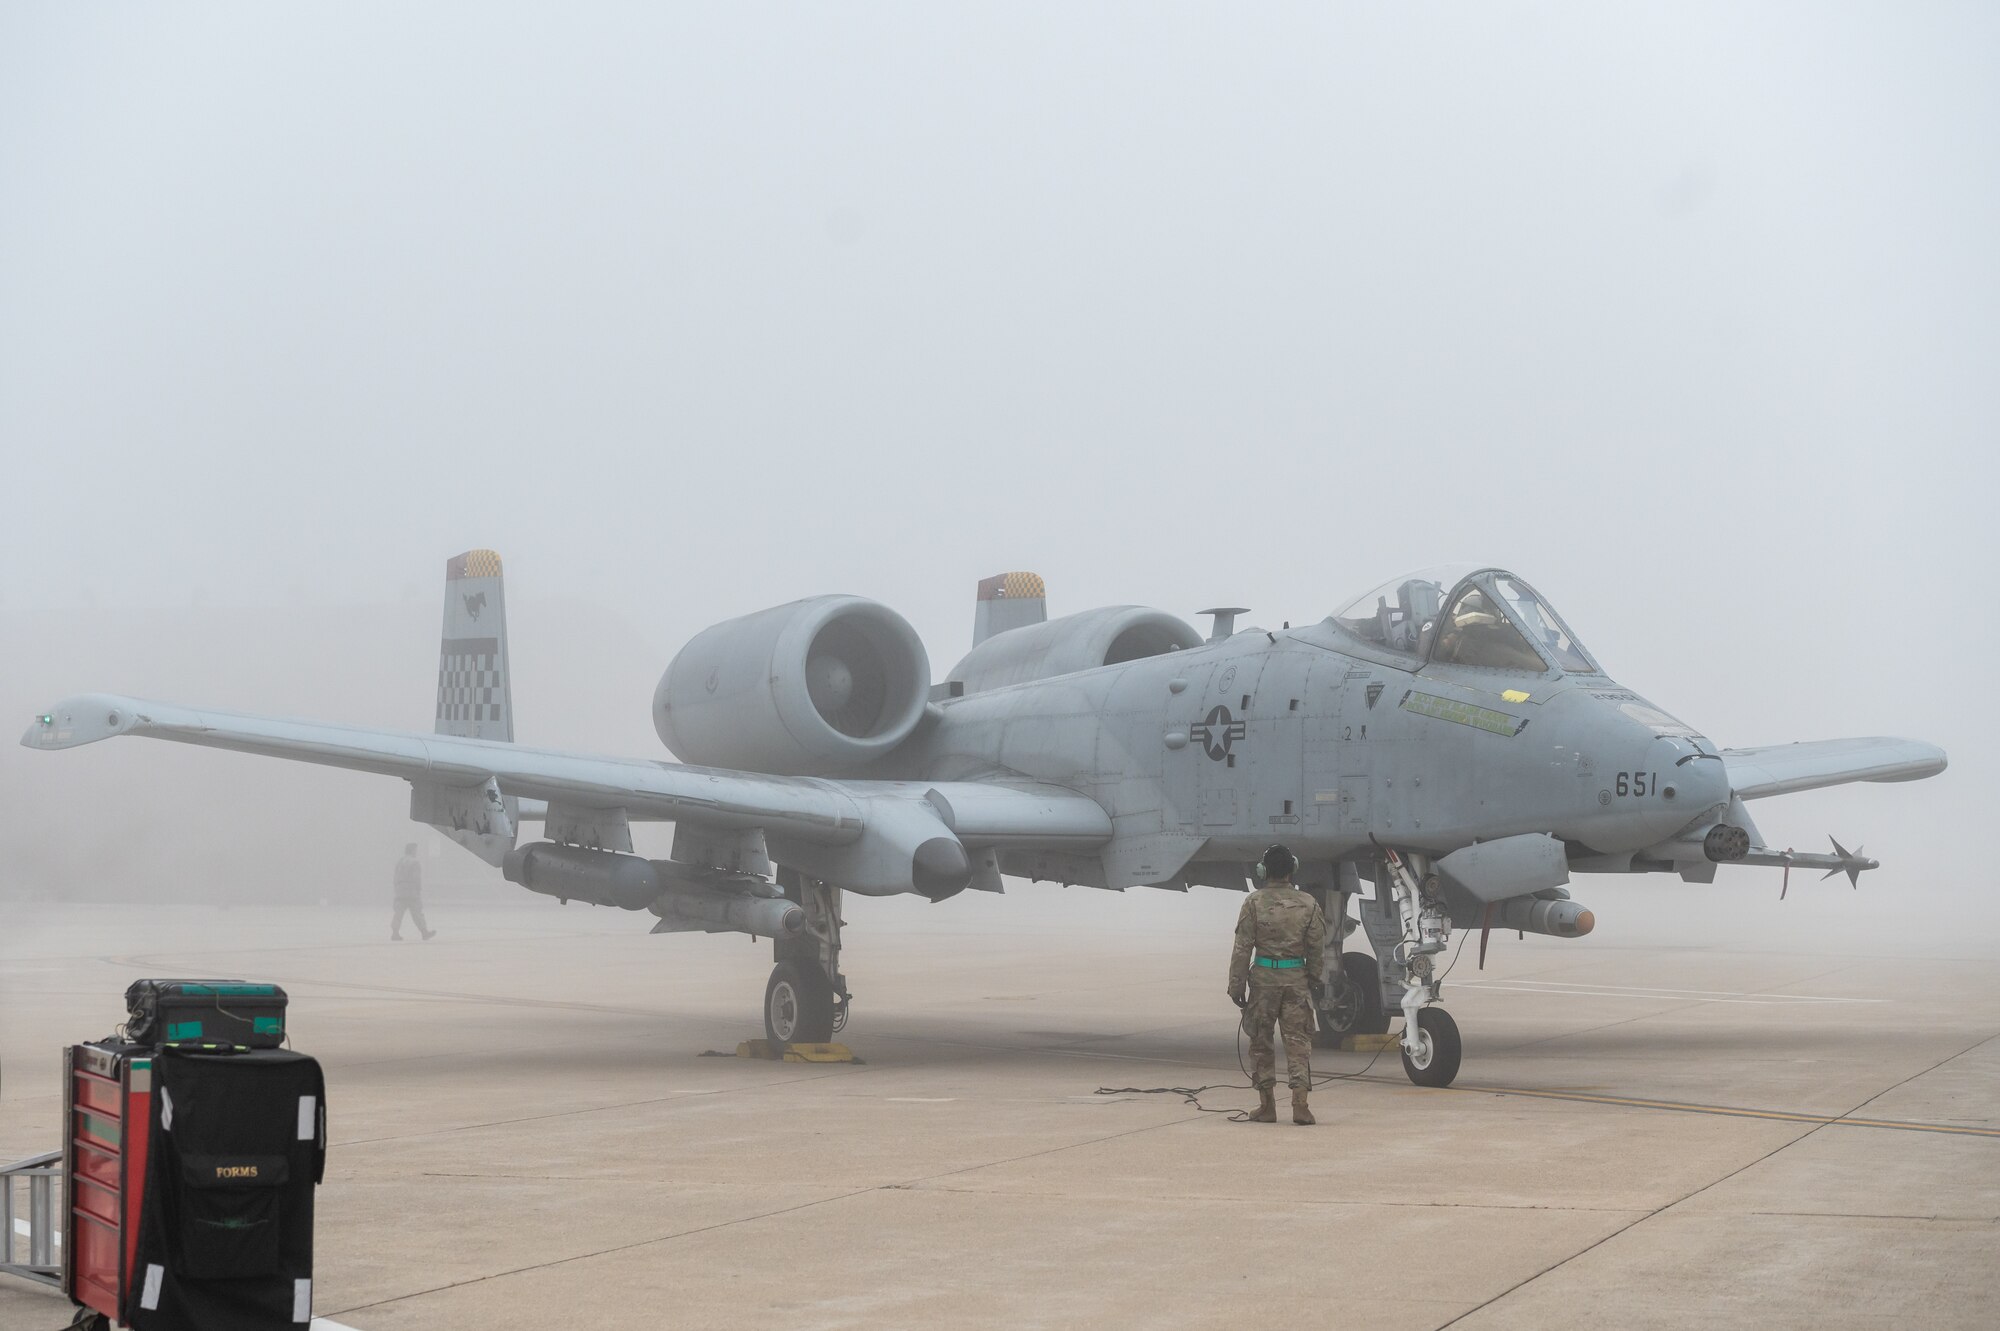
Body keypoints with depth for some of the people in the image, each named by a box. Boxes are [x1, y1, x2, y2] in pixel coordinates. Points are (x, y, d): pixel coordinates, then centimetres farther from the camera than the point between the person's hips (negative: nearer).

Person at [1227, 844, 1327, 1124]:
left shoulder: (1255, 902, -6)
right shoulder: (1308, 904, 0)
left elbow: (1242, 948, -5)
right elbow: (1317, 949, 6)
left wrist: (1237, 984, 1)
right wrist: (1314, 980, 19)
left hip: (1264, 977, -1)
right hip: (1296, 978, 1)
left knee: (1261, 1041, 9)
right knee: (1298, 1040, 5)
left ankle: (1267, 1105, 12)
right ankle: (1300, 1101, -6)